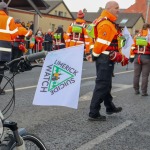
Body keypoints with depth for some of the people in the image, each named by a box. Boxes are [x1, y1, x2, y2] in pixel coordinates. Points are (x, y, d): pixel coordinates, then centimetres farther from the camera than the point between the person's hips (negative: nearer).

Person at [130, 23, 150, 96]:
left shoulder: (136, 36, 7)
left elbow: (133, 47, 5)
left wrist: (132, 57, 8)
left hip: (137, 57, 4)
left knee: (136, 75, 10)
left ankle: (136, 90, 16)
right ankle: (144, 92, -1)